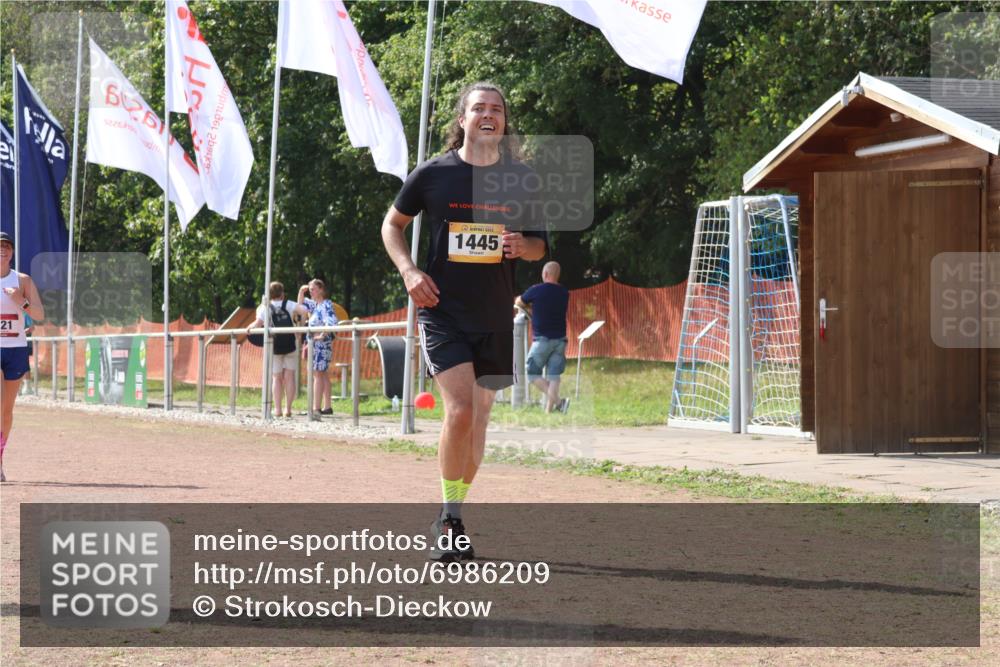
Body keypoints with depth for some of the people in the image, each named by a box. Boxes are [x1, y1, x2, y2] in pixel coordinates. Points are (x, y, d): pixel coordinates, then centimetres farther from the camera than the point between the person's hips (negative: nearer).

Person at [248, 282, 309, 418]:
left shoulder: (264, 308, 2)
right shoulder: (288, 305, 3)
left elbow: (258, 323, -12)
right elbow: (304, 311, -12)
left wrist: (249, 327, 7)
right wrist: (301, 324, 2)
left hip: (274, 345, 0)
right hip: (290, 344, 0)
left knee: (276, 377, 7)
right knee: (289, 376, 6)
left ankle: (278, 409, 1)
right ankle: (288, 409, 1)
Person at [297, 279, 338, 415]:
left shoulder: (326, 304, -13)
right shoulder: (314, 304, 14)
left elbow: (331, 322, -26)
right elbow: (301, 304, 30)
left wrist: (322, 335, -28)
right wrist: (301, 291, 14)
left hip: (322, 343, -10)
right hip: (314, 343, 10)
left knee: (318, 374, -11)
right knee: (323, 375, 12)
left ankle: (316, 408, -13)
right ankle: (327, 407, 16)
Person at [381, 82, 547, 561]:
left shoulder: (521, 178, 4)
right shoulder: (434, 174, -2)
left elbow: (538, 243, 14)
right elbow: (393, 223, 11)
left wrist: (524, 246, -10)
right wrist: (408, 270, -5)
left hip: (495, 318, 3)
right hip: (443, 311, -3)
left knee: (479, 418, 9)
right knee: (459, 410, -18)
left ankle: (450, 521, 23)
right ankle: (450, 519, -5)